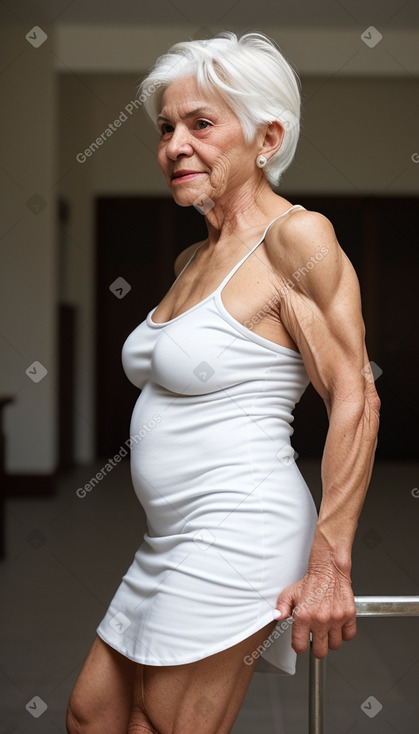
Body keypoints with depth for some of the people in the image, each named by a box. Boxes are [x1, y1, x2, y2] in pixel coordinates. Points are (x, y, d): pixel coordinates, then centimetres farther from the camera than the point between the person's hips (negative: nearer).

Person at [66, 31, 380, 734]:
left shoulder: (296, 236, -13)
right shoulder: (193, 258, 13)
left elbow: (355, 398, -17)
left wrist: (329, 565, -21)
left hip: (235, 536, -9)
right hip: (171, 541, 9)